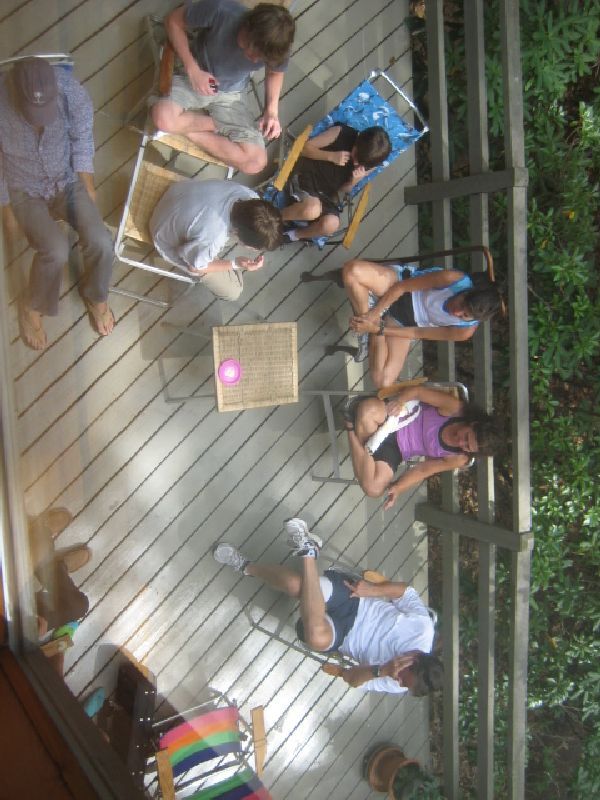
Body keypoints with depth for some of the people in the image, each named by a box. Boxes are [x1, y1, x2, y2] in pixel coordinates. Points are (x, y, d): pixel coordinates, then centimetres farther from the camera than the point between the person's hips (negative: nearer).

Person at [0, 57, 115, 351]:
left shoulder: (70, 89, -24)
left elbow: (82, 139, -5)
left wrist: (87, 184, -9)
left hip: (68, 179, 2)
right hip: (24, 190, -2)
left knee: (101, 243, -18)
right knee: (55, 250, -24)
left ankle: (94, 295, 15)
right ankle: (32, 307, 6)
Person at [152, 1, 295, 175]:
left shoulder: (273, 48, -19)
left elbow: (275, 72, 7)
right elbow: (173, 21, -12)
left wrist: (272, 110, -10)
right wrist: (192, 69, -21)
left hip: (229, 95, 2)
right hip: (195, 77, -2)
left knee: (256, 163, -20)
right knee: (164, 118, -36)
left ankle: (185, 128, -2)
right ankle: (216, 123, -4)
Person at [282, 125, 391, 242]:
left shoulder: (370, 165, -5)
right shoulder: (340, 133, -15)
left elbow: (343, 189, 3)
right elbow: (304, 148, -10)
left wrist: (355, 180, -20)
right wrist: (331, 156, -25)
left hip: (328, 193, 4)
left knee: (331, 225, -27)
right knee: (312, 210, -36)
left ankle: (292, 235, 1)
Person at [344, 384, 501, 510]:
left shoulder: (460, 459, -10)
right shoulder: (454, 409, -19)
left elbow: (424, 469, -3)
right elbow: (418, 390, -16)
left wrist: (398, 488, -14)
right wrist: (402, 398, -36)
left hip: (395, 451, 2)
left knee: (374, 489, -27)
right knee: (369, 410, -40)